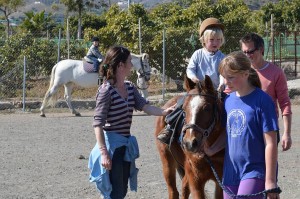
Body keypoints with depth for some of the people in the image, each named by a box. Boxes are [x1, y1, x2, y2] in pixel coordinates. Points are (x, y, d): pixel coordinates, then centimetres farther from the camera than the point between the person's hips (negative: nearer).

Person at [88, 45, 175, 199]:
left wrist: (164, 112, -21)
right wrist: (104, 153, -23)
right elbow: (98, 124, -17)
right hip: (112, 145, -8)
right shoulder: (106, 90, -15)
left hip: (126, 145, 8)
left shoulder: (130, 88, 9)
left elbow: (145, 107, -3)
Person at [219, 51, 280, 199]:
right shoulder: (228, 100, 7)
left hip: (255, 171, -7)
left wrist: (270, 181, -14)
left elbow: (270, 144, -13)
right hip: (231, 171, 7)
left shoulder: (262, 101, -12)